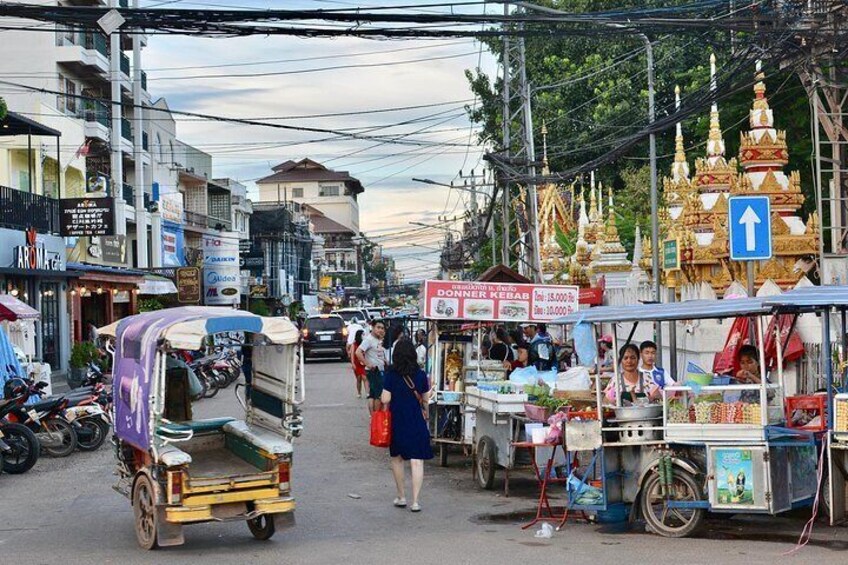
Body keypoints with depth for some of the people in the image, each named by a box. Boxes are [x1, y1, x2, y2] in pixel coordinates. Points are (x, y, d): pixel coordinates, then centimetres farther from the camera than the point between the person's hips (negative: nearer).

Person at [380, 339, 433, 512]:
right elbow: (426, 399, 3)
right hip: (417, 422, 0)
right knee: (417, 461, -1)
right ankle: (415, 501, -7)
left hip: (397, 422, 0)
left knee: (397, 458, 19)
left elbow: (385, 399, -11)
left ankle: (401, 497, 25)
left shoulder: (391, 375, -10)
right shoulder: (420, 375, -5)